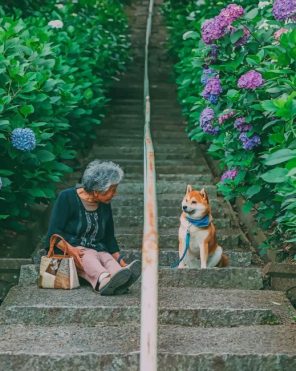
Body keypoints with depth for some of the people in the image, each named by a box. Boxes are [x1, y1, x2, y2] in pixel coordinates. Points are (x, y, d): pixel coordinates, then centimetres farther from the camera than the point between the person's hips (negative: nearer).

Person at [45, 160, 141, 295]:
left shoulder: (105, 205, 10)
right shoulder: (67, 197, -8)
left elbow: (109, 238, 18)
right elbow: (54, 232, -14)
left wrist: (121, 262, 6)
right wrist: (70, 249, -31)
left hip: (95, 249, 4)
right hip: (66, 250, -4)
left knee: (107, 257, -30)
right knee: (88, 256, -36)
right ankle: (104, 279, -69)